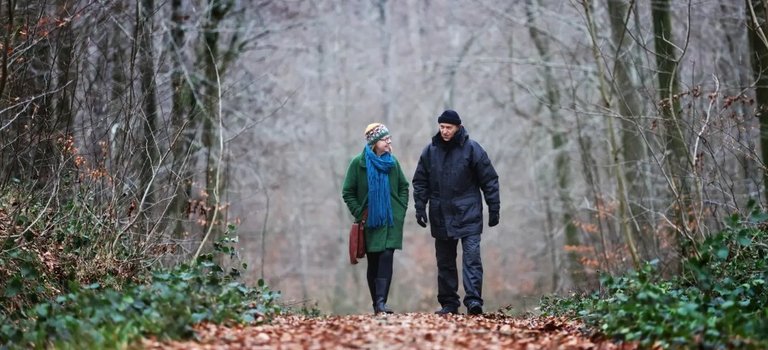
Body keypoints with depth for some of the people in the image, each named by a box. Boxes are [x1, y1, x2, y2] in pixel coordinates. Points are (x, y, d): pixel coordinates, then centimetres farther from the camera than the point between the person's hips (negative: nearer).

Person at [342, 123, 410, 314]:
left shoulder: (392, 162, 5)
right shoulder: (358, 163, -4)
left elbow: (404, 187, 16)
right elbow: (347, 192, 1)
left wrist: (401, 209, 5)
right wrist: (359, 213, -6)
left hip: (391, 221, 1)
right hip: (370, 221, -1)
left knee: (386, 258, -13)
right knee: (373, 262, 6)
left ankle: (381, 301, -19)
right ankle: (376, 304, 14)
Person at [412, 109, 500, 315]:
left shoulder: (472, 149, -4)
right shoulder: (430, 151, 5)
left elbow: (489, 180, -1)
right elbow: (420, 182, 12)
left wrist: (494, 209, -3)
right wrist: (420, 207, 3)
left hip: (468, 215, -4)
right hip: (441, 216, 4)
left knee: (472, 257, -12)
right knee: (445, 261, 8)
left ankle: (473, 300, -16)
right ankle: (449, 303, 14)